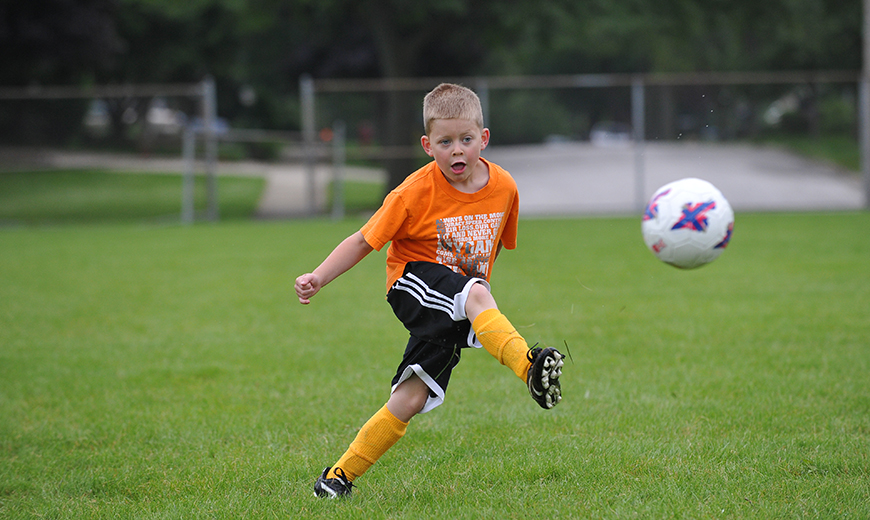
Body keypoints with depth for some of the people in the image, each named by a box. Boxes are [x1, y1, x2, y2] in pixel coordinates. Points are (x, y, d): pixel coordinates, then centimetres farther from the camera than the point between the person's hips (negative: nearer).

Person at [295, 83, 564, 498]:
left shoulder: (503, 188, -3)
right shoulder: (417, 192, -15)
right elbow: (364, 241, -8)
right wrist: (318, 278, -17)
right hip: (416, 283, -4)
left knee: (411, 398, -6)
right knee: (475, 295, -37)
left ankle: (342, 475, 5)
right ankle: (529, 367, -56)